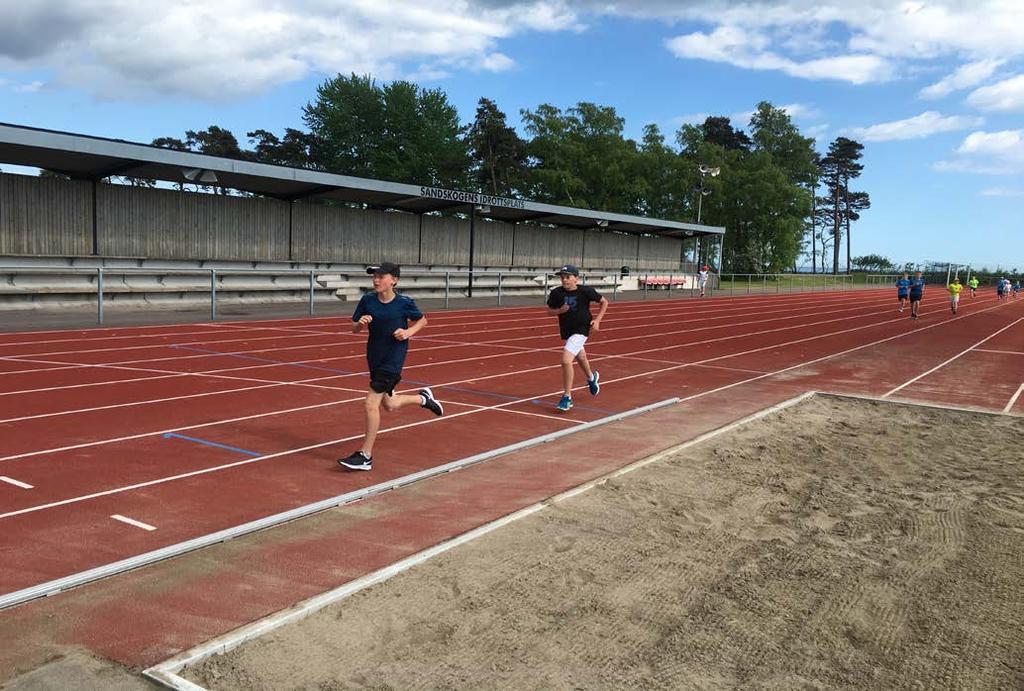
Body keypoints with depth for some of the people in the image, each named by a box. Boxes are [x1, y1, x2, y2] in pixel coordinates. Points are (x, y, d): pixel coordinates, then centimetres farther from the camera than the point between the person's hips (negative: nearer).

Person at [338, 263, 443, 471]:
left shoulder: (404, 303, -12)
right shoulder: (367, 300, -3)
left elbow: (422, 321, 5)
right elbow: (354, 329, 2)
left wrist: (409, 332, -14)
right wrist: (361, 323, -21)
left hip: (393, 360, -6)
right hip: (374, 358, 6)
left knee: (371, 404, -11)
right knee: (389, 405, 18)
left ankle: (366, 456, 0)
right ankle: (423, 398, 46)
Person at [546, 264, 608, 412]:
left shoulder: (585, 291, -14)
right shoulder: (556, 293, -8)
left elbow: (604, 302, 0)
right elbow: (550, 311, 5)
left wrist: (597, 320, -10)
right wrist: (560, 311, -16)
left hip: (581, 330, -5)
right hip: (566, 331, 6)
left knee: (566, 360, -21)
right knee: (580, 357, 28)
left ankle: (567, 397, -10)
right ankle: (591, 377, 61)